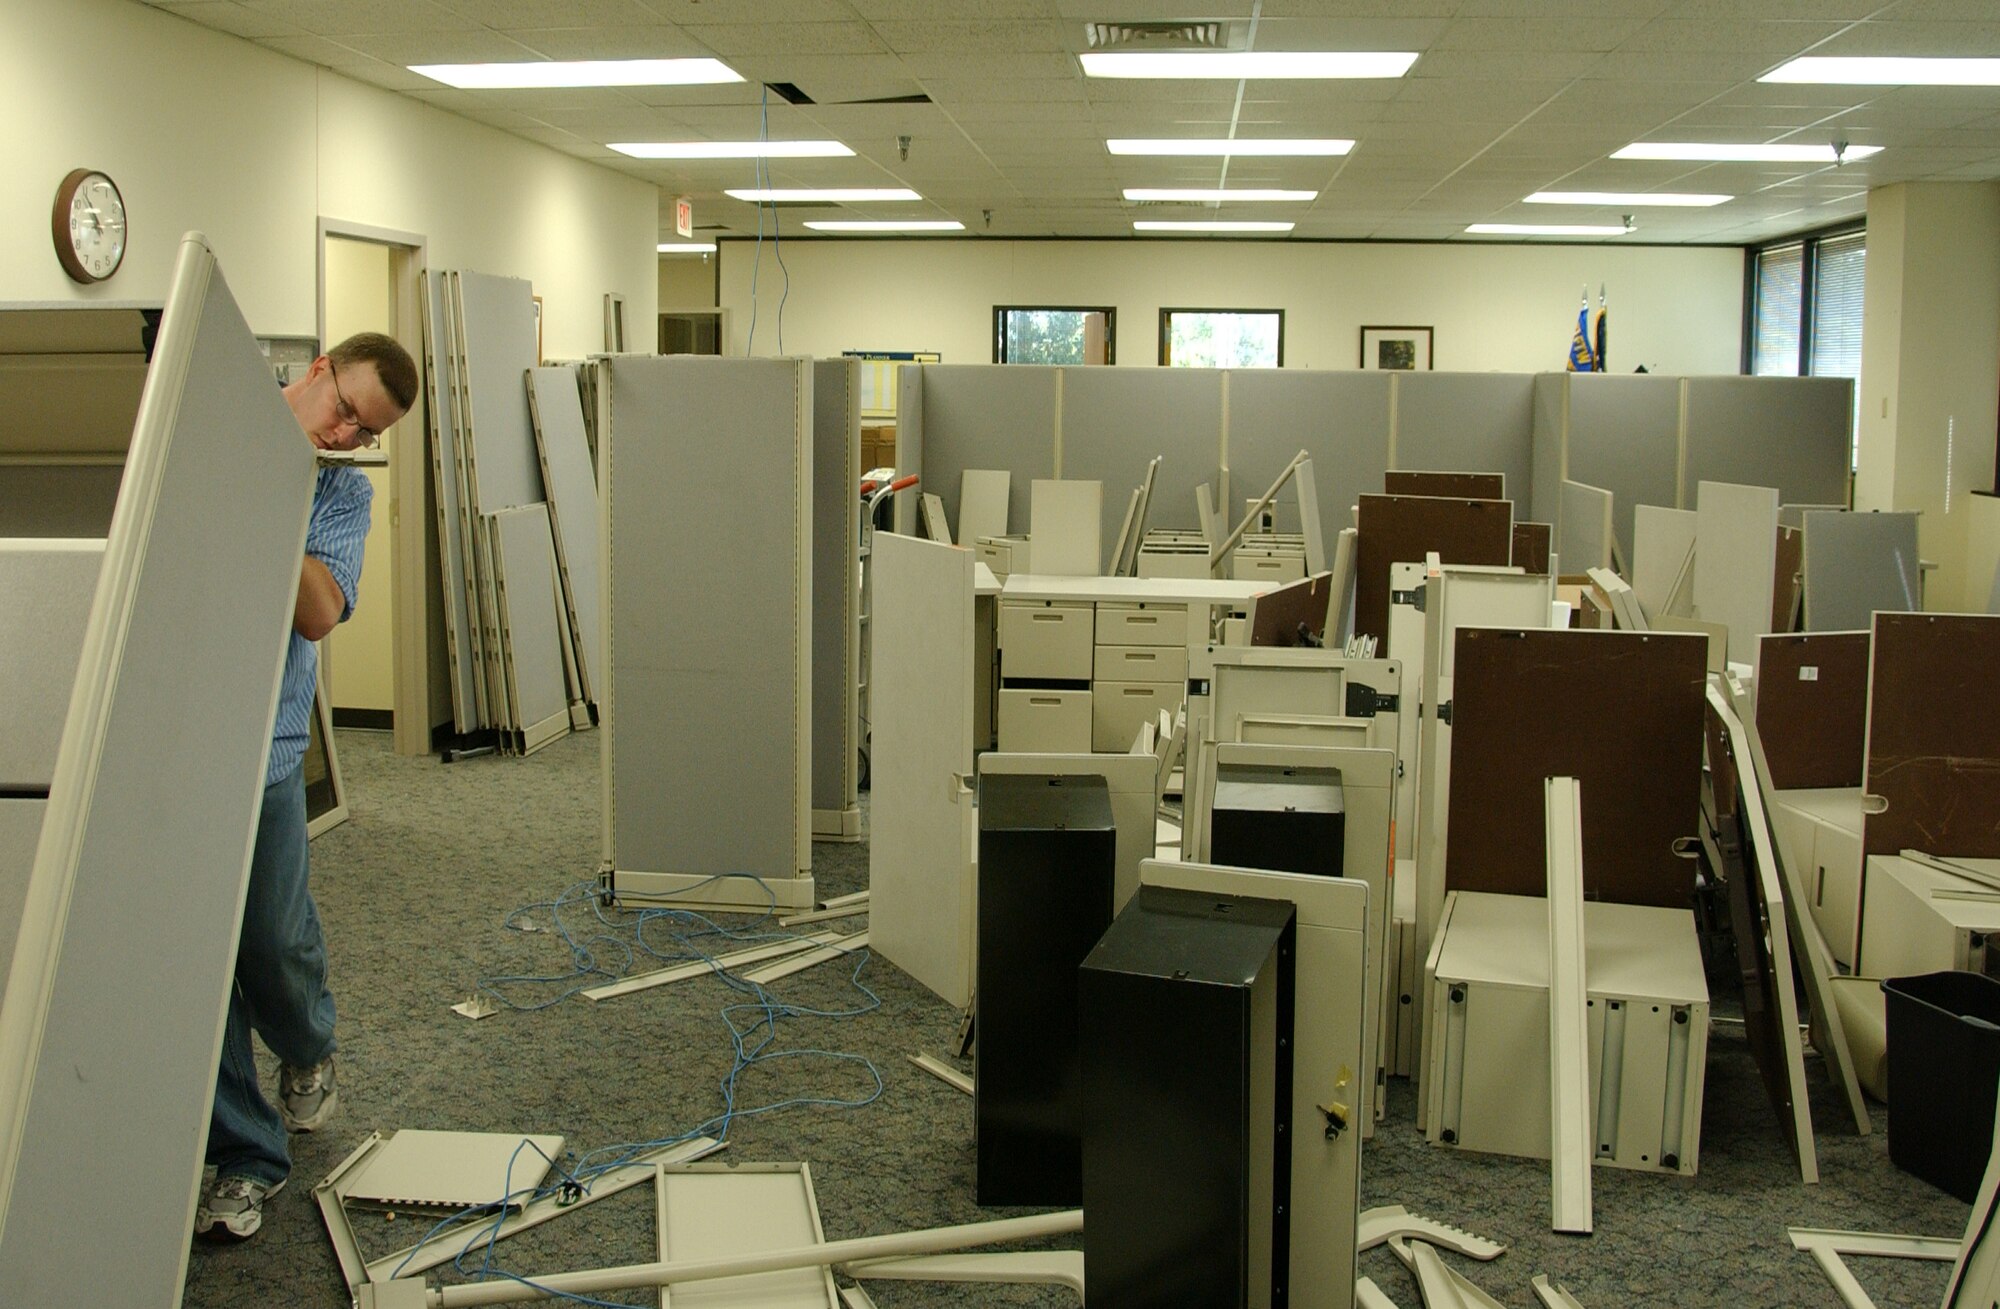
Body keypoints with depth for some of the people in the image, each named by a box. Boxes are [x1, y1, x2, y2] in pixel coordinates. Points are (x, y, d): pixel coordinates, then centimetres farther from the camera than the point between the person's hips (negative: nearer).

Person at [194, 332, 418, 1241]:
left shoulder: (343, 494, 6)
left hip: (263, 745, 1)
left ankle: (307, 1054, 41)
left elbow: (319, 613, -10)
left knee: (276, 940, 6)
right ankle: (245, 1156, 14)